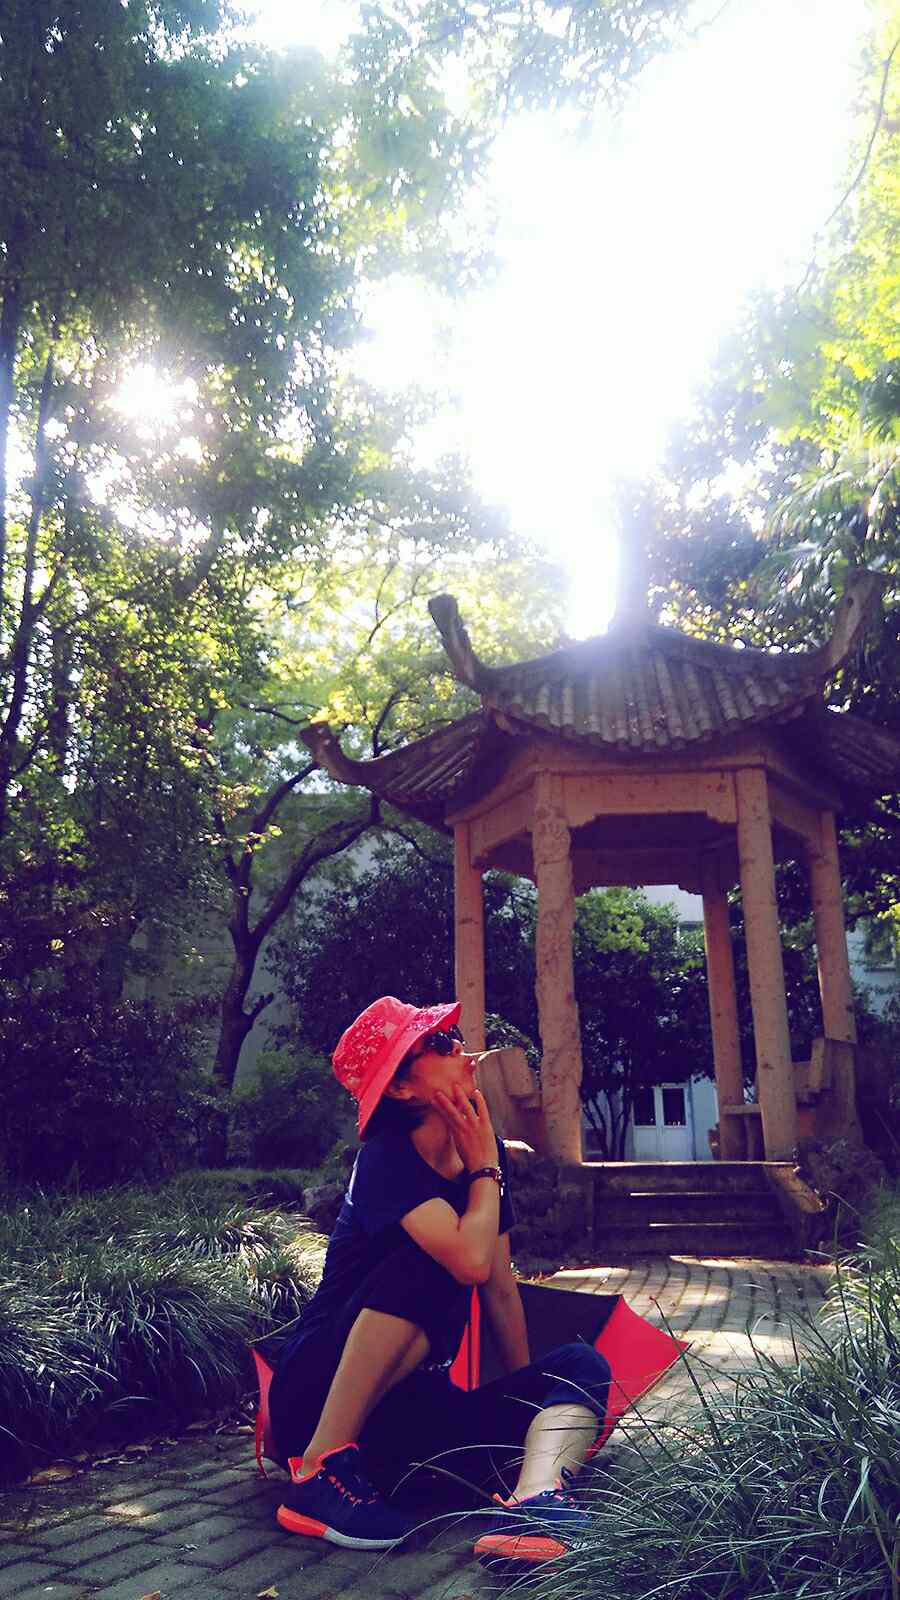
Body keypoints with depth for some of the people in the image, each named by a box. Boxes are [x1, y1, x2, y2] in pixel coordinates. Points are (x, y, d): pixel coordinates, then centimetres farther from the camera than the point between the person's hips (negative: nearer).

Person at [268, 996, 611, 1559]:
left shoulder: (485, 1151, 4)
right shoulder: (387, 1159, -17)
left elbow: (501, 1285, 10)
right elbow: (472, 1261, -31)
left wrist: (528, 1402, 11)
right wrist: (485, 1169, -14)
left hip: (417, 1402, 7)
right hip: (322, 1397, -7)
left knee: (582, 1365, -12)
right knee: (428, 1258, -31)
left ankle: (535, 1499, -42)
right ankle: (319, 1472, -27)